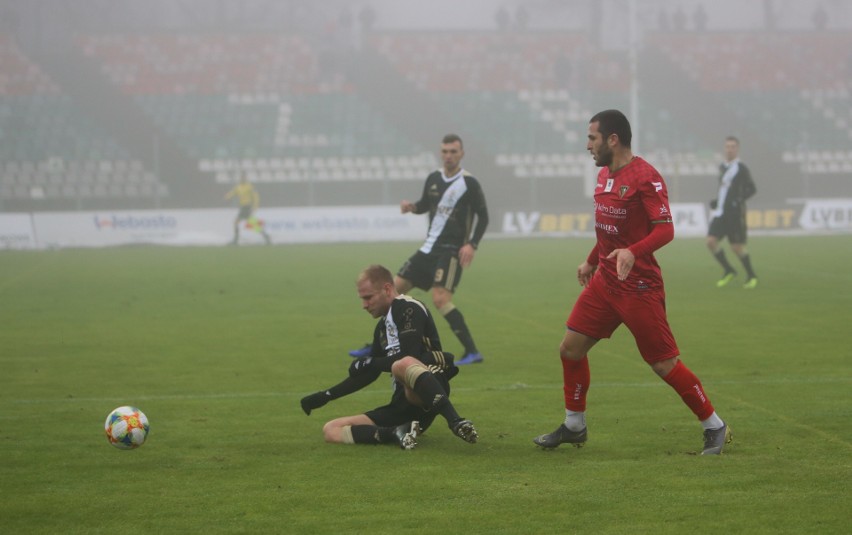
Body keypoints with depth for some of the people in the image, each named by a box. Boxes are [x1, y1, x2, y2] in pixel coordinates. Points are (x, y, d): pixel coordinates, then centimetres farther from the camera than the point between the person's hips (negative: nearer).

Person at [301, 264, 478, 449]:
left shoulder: (409, 309, -3)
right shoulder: (383, 325, 22)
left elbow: (408, 359, -17)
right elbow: (370, 374, 31)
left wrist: (368, 363, -3)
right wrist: (326, 395, 27)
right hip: (402, 405, 9)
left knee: (403, 365, -43)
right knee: (331, 430, -2)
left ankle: (456, 422, -47)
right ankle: (396, 434, -23)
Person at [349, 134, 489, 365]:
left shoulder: (469, 183, -9)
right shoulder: (433, 179, 8)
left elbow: (483, 217, -6)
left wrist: (472, 244, -18)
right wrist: (412, 206, -1)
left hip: (451, 251, -7)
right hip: (429, 248, 7)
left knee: (440, 299, -24)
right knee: (395, 288, 7)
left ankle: (472, 352, -20)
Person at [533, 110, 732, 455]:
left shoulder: (645, 177, -16)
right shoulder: (604, 174, 11)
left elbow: (665, 229, -22)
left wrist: (633, 252, -37)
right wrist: (592, 261, 30)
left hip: (639, 287, -8)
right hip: (605, 281, 8)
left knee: (664, 364, -5)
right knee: (571, 348, 5)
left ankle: (715, 427, 10)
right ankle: (574, 427, 20)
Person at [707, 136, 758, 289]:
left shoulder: (741, 168, -7)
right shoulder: (723, 168, 15)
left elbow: (752, 189, -12)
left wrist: (739, 200, -23)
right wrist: (716, 201, 13)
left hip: (734, 213, -7)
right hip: (720, 212, 7)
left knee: (737, 247, -3)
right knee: (711, 241, -8)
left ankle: (751, 276, 16)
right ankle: (729, 271, 8)